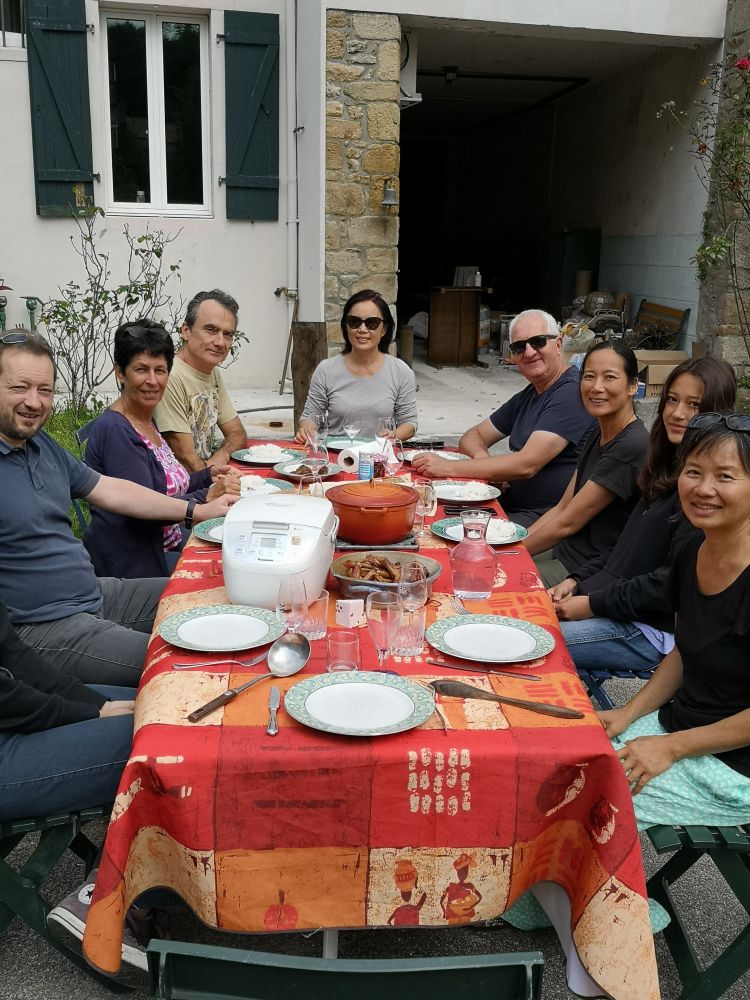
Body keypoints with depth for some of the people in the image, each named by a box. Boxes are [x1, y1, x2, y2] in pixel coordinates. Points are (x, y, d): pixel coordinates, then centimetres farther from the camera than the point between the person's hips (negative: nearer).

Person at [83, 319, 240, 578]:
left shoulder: (146, 421, 12)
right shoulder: (114, 430, -17)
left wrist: (208, 476, 4)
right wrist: (206, 497, -32)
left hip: (167, 548, 9)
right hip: (130, 565, -9)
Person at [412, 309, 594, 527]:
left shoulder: (573, 392, -15)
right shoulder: (527, 396, 16)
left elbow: (526, 465, -22)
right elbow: (474, 436, 19)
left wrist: (449, 468, -19)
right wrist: (481, 457, -8)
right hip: (513, 504, 8)